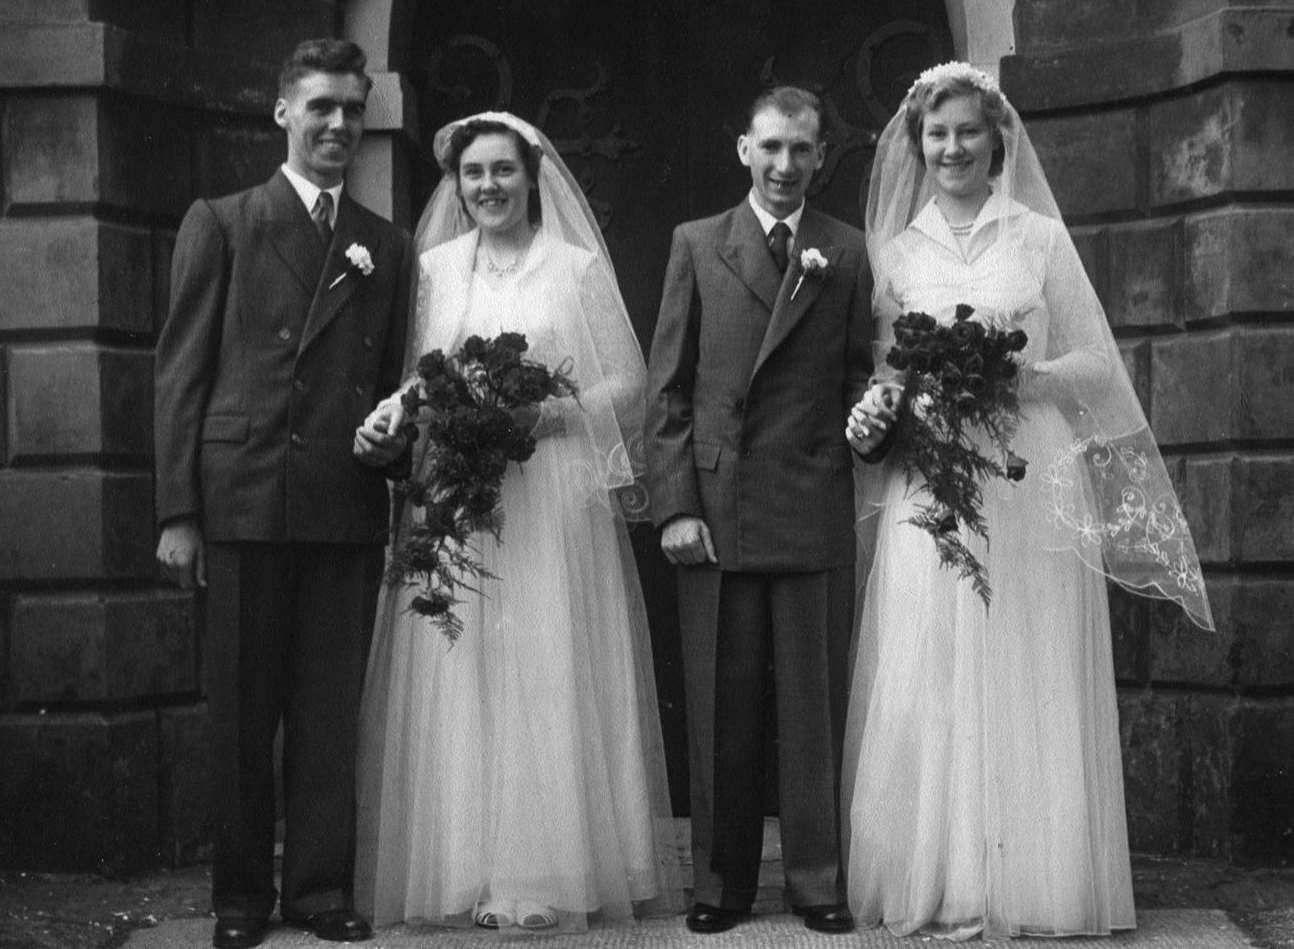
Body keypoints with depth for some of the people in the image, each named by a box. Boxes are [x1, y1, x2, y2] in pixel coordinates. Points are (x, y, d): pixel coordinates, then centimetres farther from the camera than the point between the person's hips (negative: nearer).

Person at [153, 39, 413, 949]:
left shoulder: (390, 247, 14)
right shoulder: (220, 224, 6)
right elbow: (182, 372, 2)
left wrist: (397, 441, -5)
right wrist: (177, 512, -5)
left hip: (349, 508, 2)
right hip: (242, 501, -2)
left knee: (331, 714, 6)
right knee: (242, 715, 5)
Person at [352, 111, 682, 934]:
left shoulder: (579, 265, 5)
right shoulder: (433, 267, 13)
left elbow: (626, 385, 2)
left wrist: (542, 413, -11)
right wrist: (399, 408, -9)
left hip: (553, 505, -2)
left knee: (549, 686, -3)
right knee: (455, 686, 0)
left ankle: (556, 874, 4)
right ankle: (465, 874, 8)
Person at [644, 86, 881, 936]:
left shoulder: (848, 254, 10)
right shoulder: (696, 245, 9)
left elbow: (860, 375, 11)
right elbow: (668, 387, 4)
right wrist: (675, 505, -3)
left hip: (817, 513, 0)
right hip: (716, 509, 0)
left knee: (815, 706, 4)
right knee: (721, 707, 5)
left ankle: (819, 882, 13)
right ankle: (723, 882, 15)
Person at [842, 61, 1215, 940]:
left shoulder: (1041, 239, 6)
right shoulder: (897, 251, 12)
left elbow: (1097, 366, 4)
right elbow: (883, 372, 14)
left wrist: (1022, 377, -13)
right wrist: (879, 405, -8)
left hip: (1031, 490, -1)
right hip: (928, 494, 2)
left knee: (1028, 688, -2)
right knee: (927, 690, -2)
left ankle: (1033, 885, 7)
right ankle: (941, 886, 6)